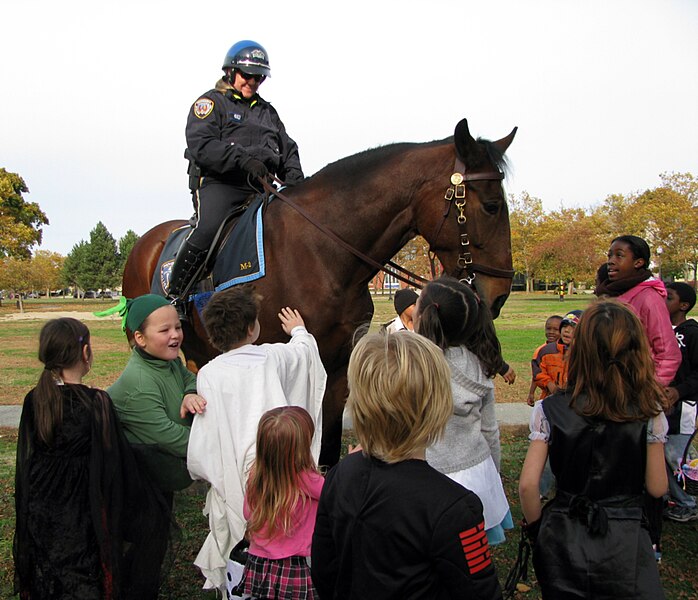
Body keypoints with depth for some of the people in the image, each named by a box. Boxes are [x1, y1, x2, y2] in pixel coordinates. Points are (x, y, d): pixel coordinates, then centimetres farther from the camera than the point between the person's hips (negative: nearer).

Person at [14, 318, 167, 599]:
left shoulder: (33, 401, -8)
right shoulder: (97, 403, -22)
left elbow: (25, 462, 2)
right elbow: (115, 462, -17)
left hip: (40, 514, 4)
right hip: (82, 514, -4)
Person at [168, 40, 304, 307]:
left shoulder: (267, 111, 28)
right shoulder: (212, 102, 8)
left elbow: (288, 149, 24)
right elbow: (201, 145, -9)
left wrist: (294, 177, 1)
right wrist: (244, 160, -22)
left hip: (260, 188, 6)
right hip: (218, 184, -6)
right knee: (209, 229, -30)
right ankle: (172, 296, -19)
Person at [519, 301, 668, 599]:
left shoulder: (550, 410, -13)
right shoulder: (649, 412, -12)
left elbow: (527, 485, -13)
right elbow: (657, 488, -4)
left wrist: (537, 528, 4)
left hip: (563, 539, 1)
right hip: (625, 541, -1)